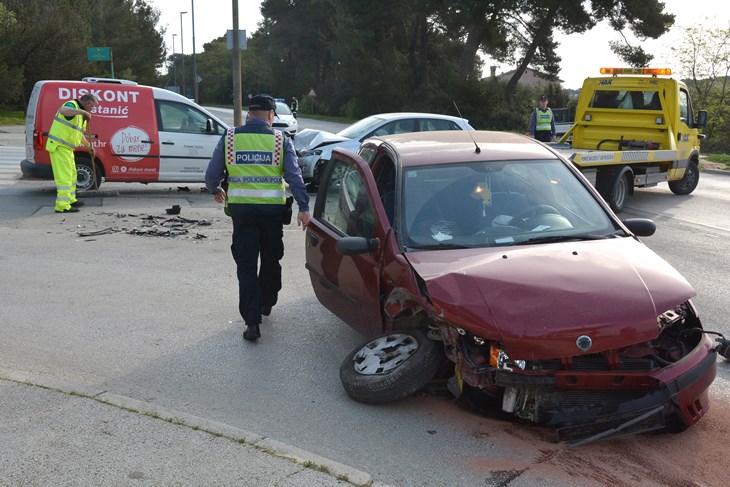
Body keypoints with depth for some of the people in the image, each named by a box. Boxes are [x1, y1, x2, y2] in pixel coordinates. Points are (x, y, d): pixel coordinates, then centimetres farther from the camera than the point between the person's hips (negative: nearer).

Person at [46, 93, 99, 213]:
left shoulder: (81, 115, 19)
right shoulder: (72, 105, -12)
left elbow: (79, 134, 30)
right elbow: (63, 110, -39)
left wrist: (89, 146, 27)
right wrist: (82, 111, -41)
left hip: (67, 148, 11)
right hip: (59, 146, -11)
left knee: (72, 174, 20)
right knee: (64, 176, -11)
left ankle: (70, 200, 34)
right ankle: (62, 206, -10)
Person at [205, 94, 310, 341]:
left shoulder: (230, 137, 2)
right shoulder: (280, 139, 0)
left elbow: (212, 174, 5)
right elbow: (294, 176, -8)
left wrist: (215, 191, 26)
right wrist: (303, 207, -9)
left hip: (241, 209, 0)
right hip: (272, 209, 0)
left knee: (246, 265, 3)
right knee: (271, 260, 20)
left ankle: (252, 322, -4)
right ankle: (266, 304, 37)